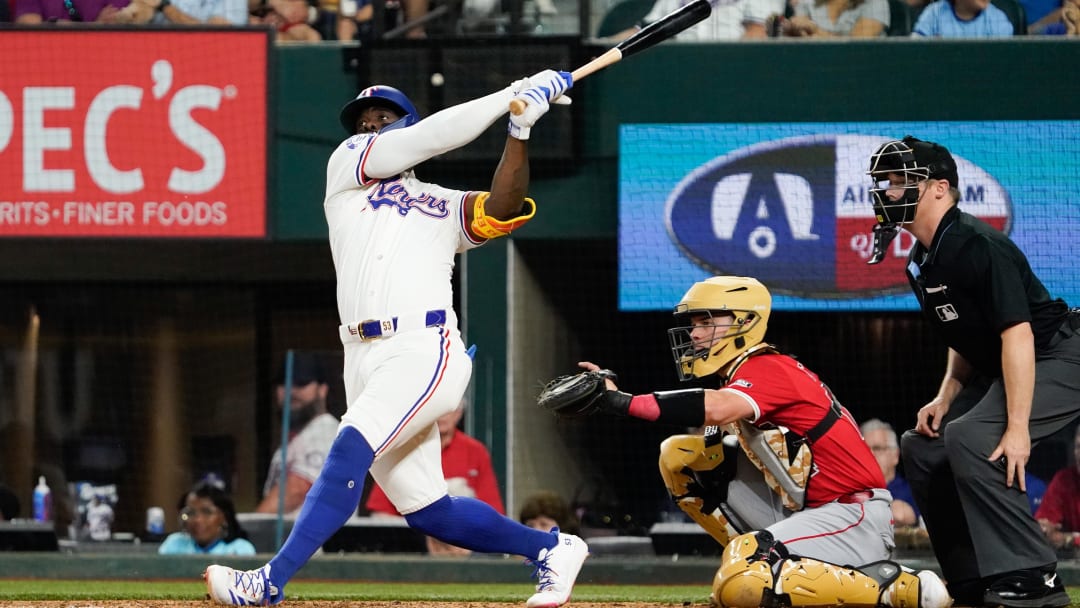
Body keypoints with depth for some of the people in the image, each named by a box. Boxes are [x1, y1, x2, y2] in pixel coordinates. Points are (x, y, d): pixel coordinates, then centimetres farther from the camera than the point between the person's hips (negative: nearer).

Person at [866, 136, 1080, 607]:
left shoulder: (976, 246, -23)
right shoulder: (921, 263, 8)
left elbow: (1018, 334, -28)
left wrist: (1017, 428, -32)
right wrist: (945, 399, 5)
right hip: (996, 369, 11)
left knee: (971, 438, -28)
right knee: (923, 446, 9)